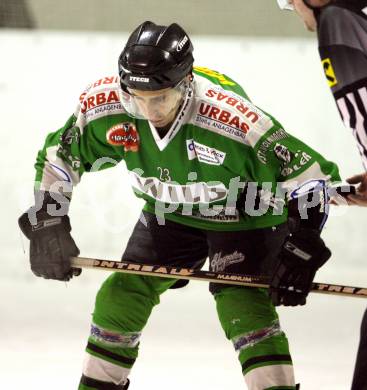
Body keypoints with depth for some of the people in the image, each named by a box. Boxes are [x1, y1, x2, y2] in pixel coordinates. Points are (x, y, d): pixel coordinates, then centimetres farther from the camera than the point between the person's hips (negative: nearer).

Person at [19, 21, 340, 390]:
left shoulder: (233, 118, -39)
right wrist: (46, 224, -10)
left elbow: (310, 173, -30)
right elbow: (59, 156, -5)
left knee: (241, 303, -24)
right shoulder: (105, 106, -26)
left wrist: (300, 253, -31)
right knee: (120, 296, 2)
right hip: (169, 213, 5)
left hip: (246, 215, -5)